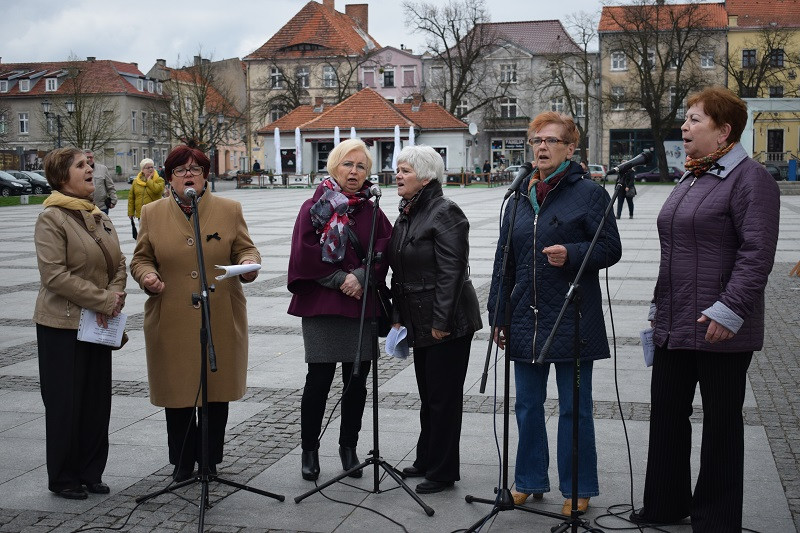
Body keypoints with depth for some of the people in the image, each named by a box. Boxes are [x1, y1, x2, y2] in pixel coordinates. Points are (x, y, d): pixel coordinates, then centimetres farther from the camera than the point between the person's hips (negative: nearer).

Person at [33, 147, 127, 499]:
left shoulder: (99, 217, 11)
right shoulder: (51, 218, -12)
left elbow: (119, 264, 12)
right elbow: (54, 275, -20)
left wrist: (114, 296, -8)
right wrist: (103, 300, -19)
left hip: (98, 324, 7)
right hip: (62, 325, -7)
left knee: (98, 401, 10)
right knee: (65, 403, 3)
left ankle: (91, 473, 23)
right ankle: (63, 479, 16)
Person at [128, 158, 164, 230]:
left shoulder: (159, 180, -1)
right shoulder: (136, 182, 10)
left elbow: (157, 189, -23)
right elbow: (131, 198, 12)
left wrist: (149, 180, -10)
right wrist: (131, 212, 7)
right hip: (141, 215, 4)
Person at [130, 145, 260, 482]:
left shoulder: (229, 210, 6)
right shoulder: (152, 214, 7)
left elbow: (245, 249, 7)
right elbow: (141, 259, 10)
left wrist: (248, 264, -15)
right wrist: (148, 277, -11)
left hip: (220, 321, 0)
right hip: (171, 321, 0)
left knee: (216, 390, 7)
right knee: (176, 390, 5)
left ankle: (210, 460, 22)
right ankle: (182, 461, 22)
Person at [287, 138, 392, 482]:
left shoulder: (371, 212, 9)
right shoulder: (314, 208, 0)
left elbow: (384, 252, 1)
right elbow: (306, 254, -8)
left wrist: (361, 277, -14)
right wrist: (341, 279, -12)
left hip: (361, 306, 3)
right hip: (321, 305, -3)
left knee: (356, 382, 8)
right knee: (319, 381, -1)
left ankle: (349, 447, 23)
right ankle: (309, 450, 14)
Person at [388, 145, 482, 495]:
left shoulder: (445, 213, -15)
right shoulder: (406, 215, 13)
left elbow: (451, 272, -21)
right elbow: (399, 272, 17)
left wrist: (441, 322, -22)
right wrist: (398, 317, 13)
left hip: (448, 323, -9)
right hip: (419, 322, 9)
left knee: (443, 397, 0)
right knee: (428, 395, 18)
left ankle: (443, 472, 11)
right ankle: (427, 461, 31)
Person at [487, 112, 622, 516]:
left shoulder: (589, 193, -4)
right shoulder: (520, 198, 11)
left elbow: (610, 249, -6)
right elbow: (504, 262, 13)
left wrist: (572, 254, -24)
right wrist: (498, 315, 10)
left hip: (572, 320, -5)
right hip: (525, 319, 5)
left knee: (574, 407, 5)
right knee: (527, 405, 13)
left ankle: (578, 489, 18)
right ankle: (530, 481, 28)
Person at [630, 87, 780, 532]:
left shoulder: (750, 179, -11)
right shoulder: (691, 180, 16)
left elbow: (757, 253, -19)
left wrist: (729, 310, -24)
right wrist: (659, 305, 21)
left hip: (719, 330, -9)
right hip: (674, 325, 9)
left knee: (721, 422, 5)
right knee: (667, 413, 14)